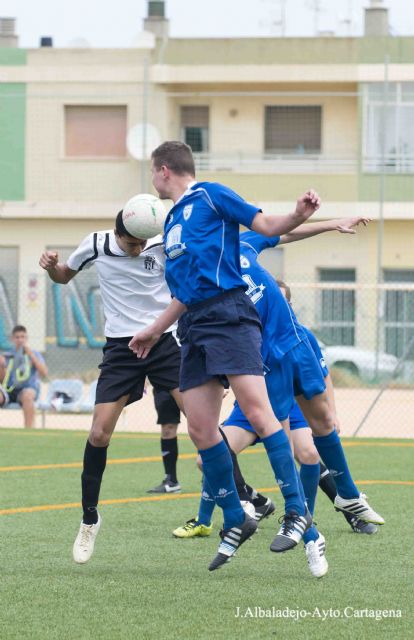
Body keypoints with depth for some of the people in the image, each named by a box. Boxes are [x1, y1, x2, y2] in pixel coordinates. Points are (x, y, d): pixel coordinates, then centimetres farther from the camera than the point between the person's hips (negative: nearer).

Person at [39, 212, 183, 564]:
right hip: (121, 346, 1)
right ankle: (89, 519, 8)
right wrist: (51, 266, -8)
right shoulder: (96, 245, -3)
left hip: (164, 339, -1)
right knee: (99, 433, -9)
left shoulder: (164, 245, -8)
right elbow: (64, 276, 14)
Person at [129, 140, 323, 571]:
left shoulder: (210, 196, 3)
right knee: (200, 429, 1)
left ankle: (296, 511, -18)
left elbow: (267, 225, -2)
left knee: (256, 410, -19)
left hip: (227, 315, -8)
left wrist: (300, 214, -22)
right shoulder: (172, 221, 25)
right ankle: (235, 521, 10)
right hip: (193, 328, 8)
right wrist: (154, 331, 38)